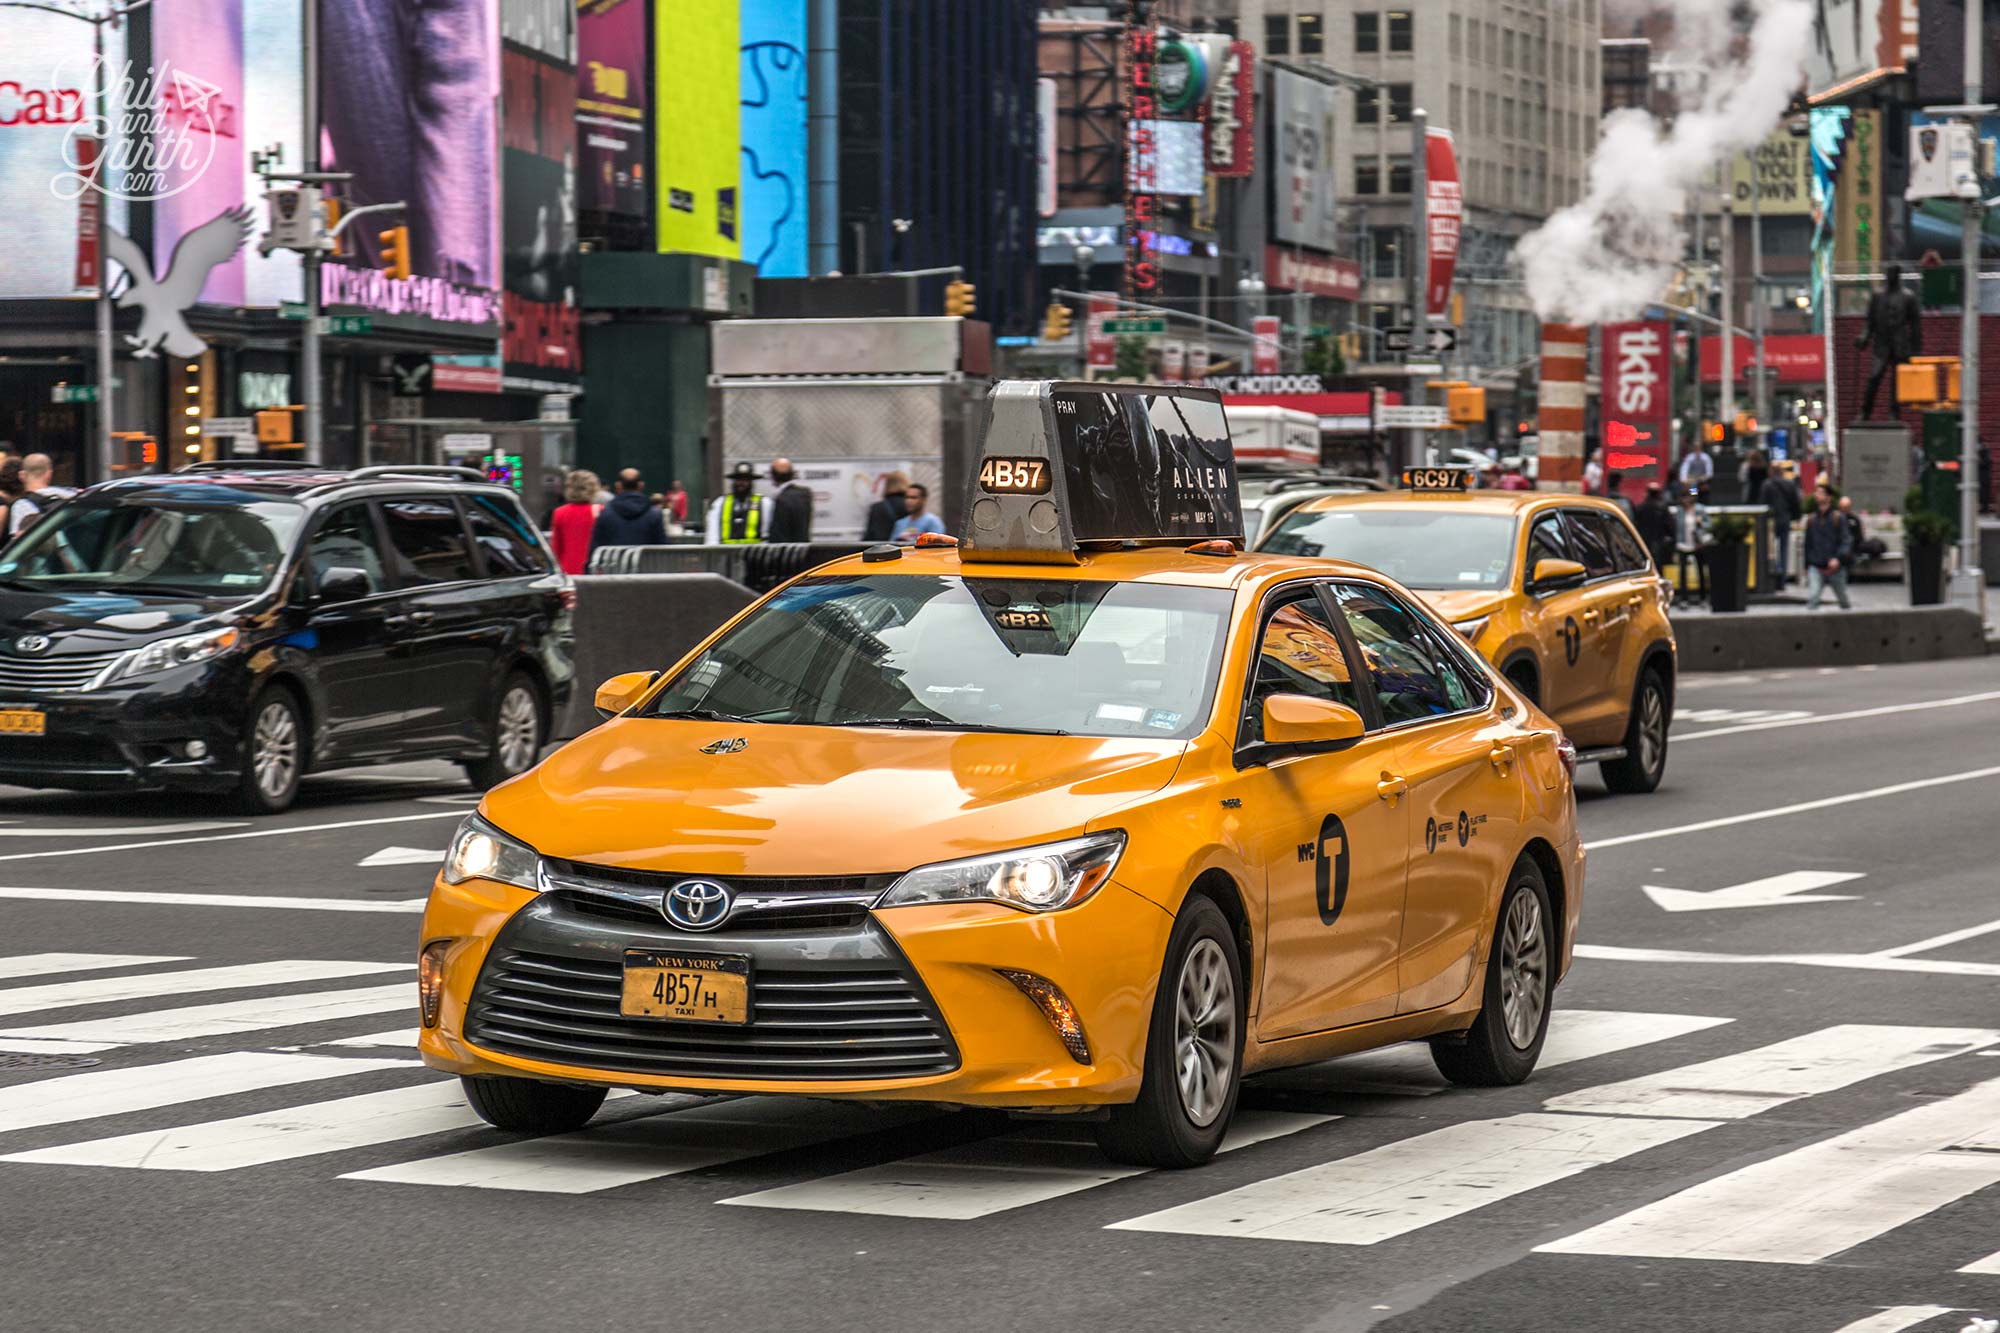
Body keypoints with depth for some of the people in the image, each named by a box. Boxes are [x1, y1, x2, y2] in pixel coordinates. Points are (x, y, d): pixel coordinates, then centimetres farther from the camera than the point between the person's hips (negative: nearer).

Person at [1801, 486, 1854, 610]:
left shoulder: (1838, 518, -6)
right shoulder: (1812, 520, 5)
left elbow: (1847, 541, -11)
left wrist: (1838, 558, -26)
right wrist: (1806, 566, 20)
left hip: (1835, 568, -2)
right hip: (1816, 568, 2)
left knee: (1843, 599, 16)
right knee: (1812, 597, -18)